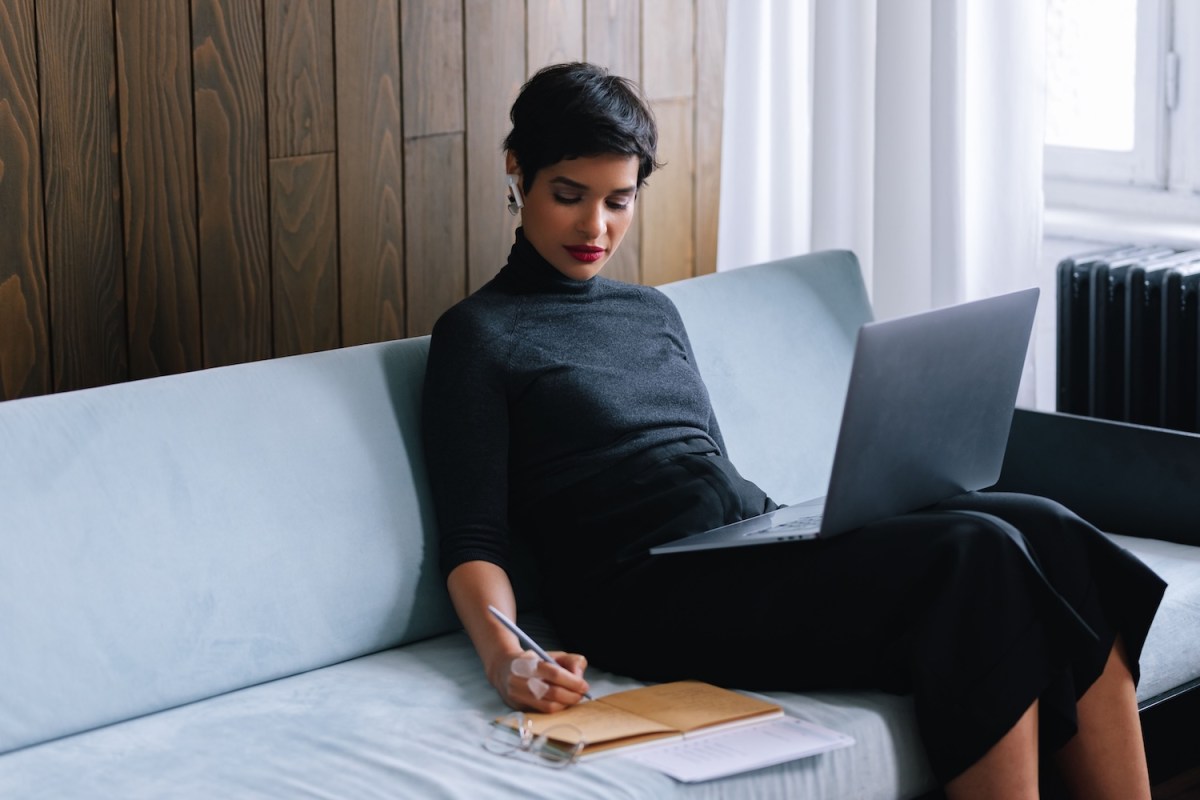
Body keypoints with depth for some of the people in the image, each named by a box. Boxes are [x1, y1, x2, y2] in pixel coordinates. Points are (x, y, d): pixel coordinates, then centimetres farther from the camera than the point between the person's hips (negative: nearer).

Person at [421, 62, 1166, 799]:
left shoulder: (652, 312, 25)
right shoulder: (477, 335, 4)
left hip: (761, 543, 7)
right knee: (975, 554, -27)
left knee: (1048, 532, -18)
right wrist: (505, 658, -24)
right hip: (656, 594, -7)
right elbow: (474, 541, -3)